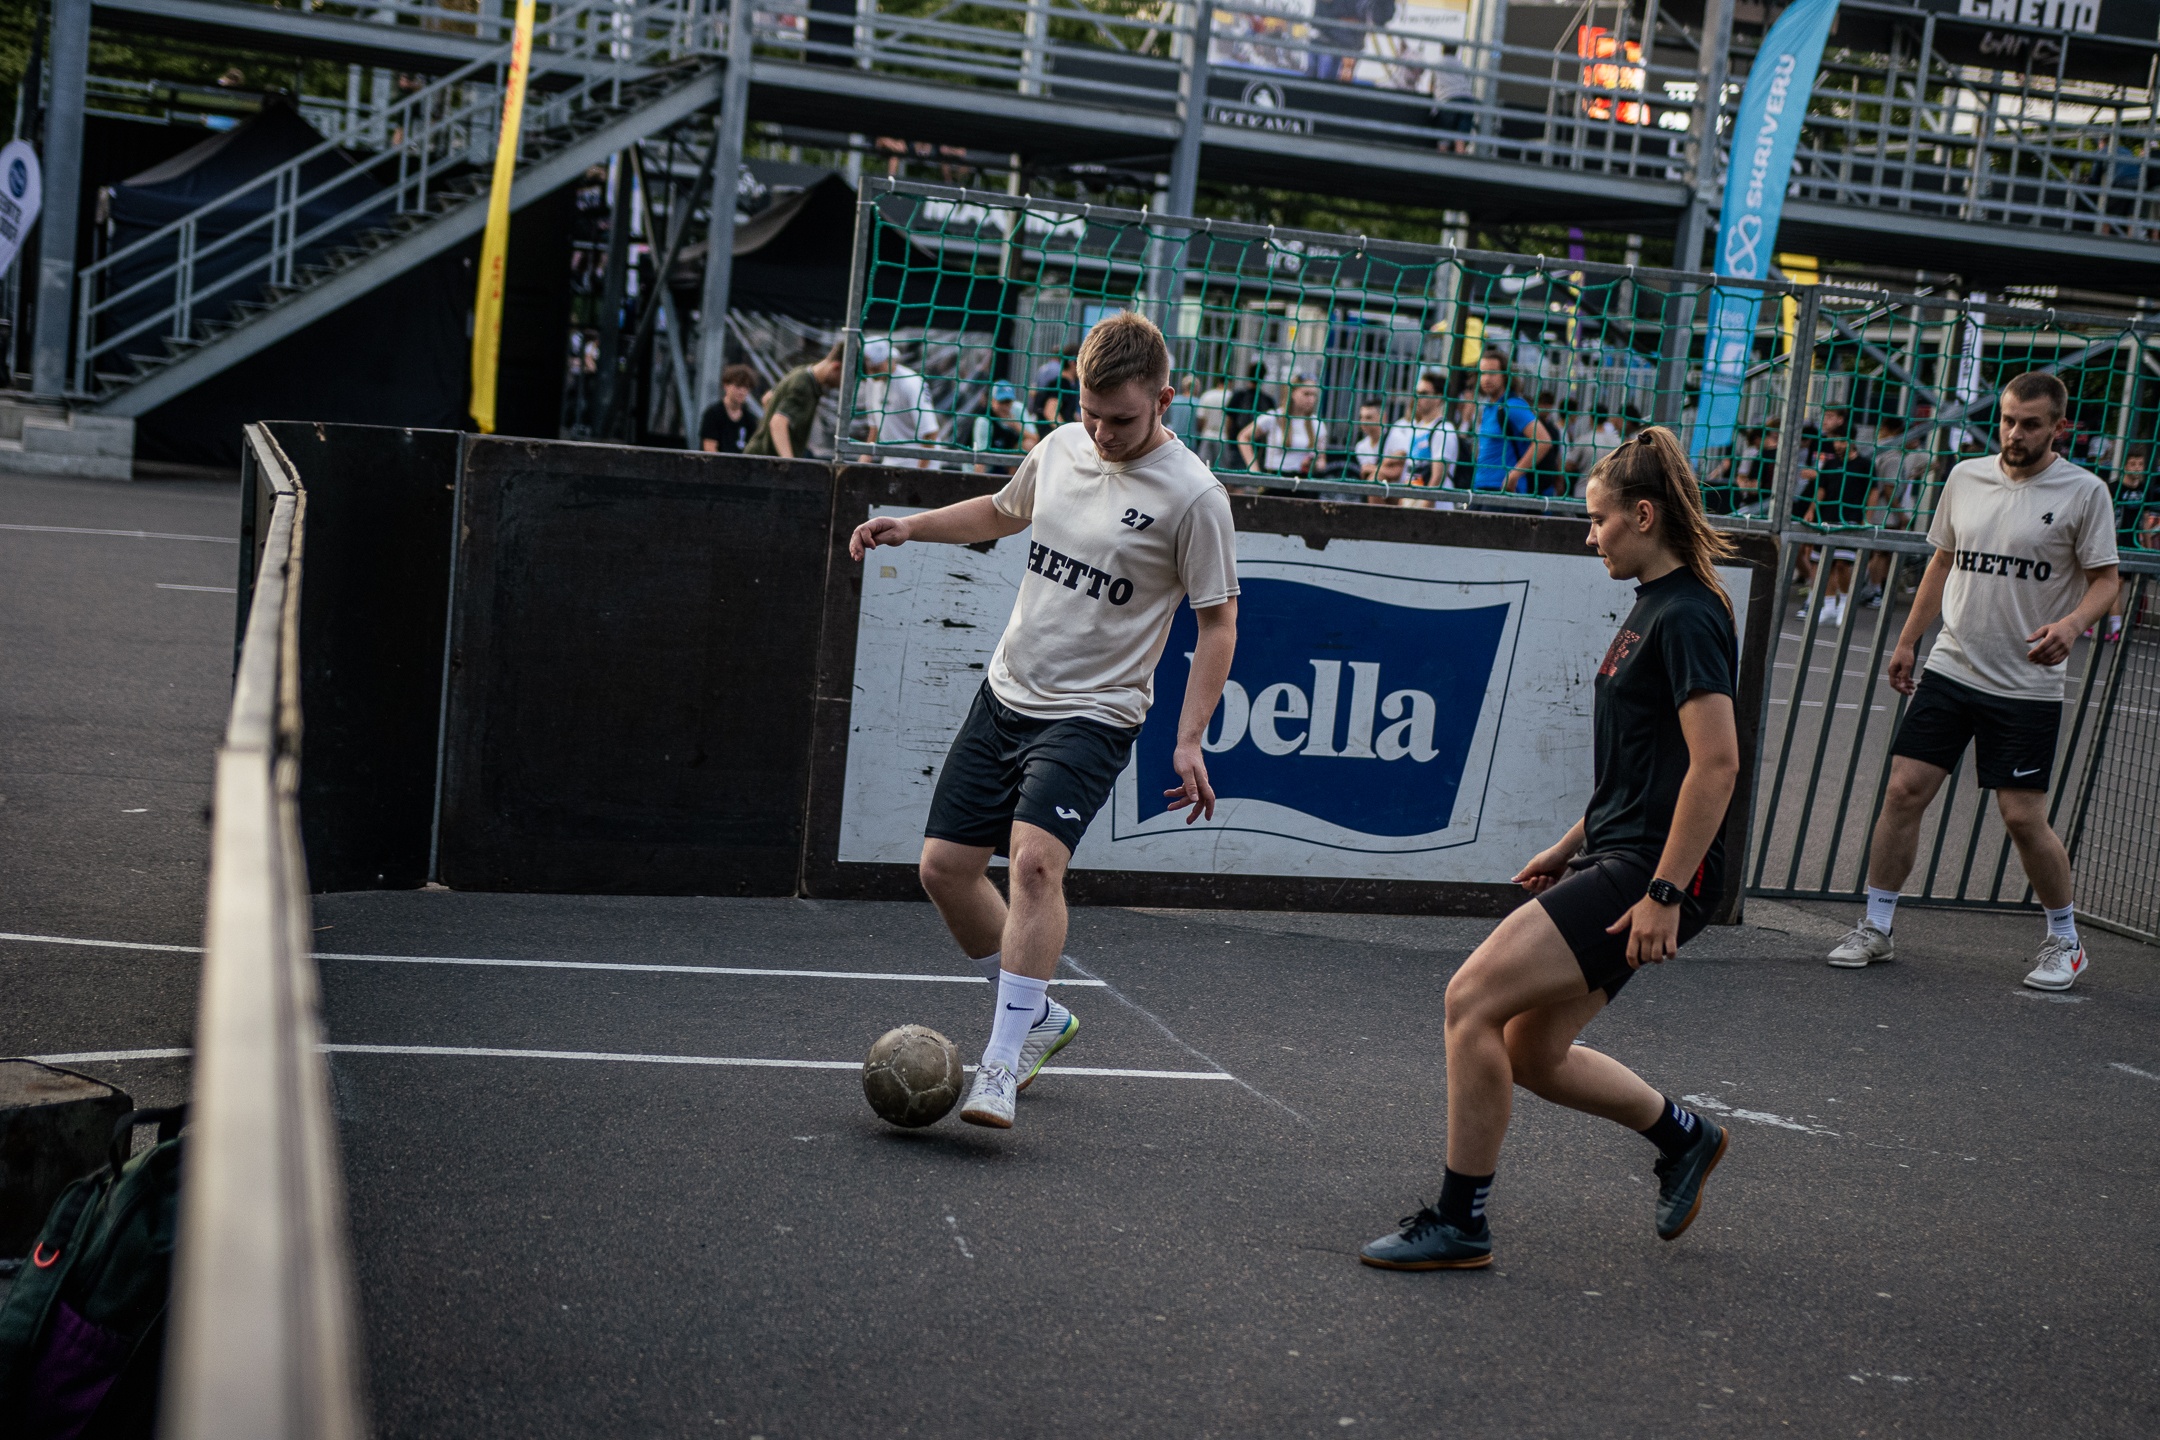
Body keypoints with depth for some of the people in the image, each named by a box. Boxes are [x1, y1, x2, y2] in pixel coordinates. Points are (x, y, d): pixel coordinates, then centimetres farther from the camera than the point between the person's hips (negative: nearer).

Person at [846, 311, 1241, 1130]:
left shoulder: (1193, 496, -14)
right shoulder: (1060, 448, 4)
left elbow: (1218, 622, -8)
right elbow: (1002, 513, 25)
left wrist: (1189, 741, -16)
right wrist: (911, 527, 12)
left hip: (1093, 716, -7)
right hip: (1005, 695, 7)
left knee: (1035, 858, -27)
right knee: (945, 867, 6)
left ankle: (1000, 1066, -23)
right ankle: (1040, 1017, 26)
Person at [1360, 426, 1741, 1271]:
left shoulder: (1687, 616, -15)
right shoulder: (1652, 607, 16)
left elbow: (1716, 762, -22)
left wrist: (1665, 892, -23)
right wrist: (1571, 847, 22)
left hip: (1653, 869, -10)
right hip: (1614, 859, 10)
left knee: (1472, 999, -15)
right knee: (1531, 1053, 13)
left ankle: (1459, 1223, -5)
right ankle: (1681, 1135, 34)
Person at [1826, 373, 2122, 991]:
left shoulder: (2083, 492, -5)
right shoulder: (1966, 477, 7)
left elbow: (2106, 579, -4)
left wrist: (2071, 624, -24)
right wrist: (1907, 640, 18)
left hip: (2027, 686, -4)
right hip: (1950, 668, 4)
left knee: (2023, 817, -4)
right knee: (1903, 791, -2)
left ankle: (2064, 941, 18)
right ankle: (1875, 927, 12)